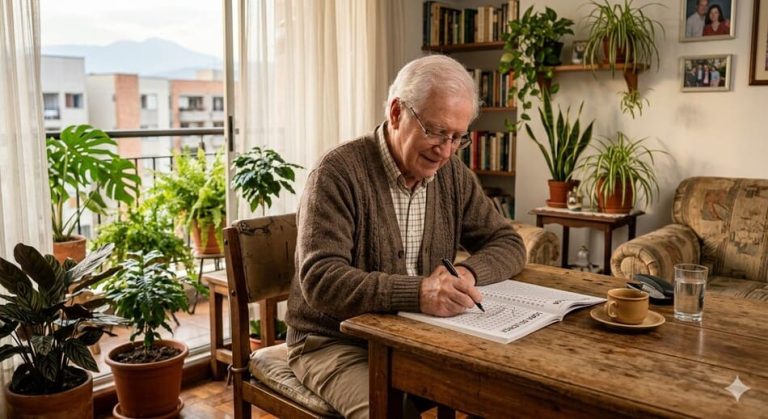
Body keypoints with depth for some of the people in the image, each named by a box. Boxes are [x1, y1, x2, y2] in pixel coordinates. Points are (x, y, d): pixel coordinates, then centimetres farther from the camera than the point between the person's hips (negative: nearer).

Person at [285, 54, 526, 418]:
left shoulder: (452, 174, 3)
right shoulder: (339, 173, -17)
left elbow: (508, 243, 7)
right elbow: (321, 279, -25)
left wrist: (468, 272, -16)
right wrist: (417, 293, -38)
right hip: (336, 344, -5)